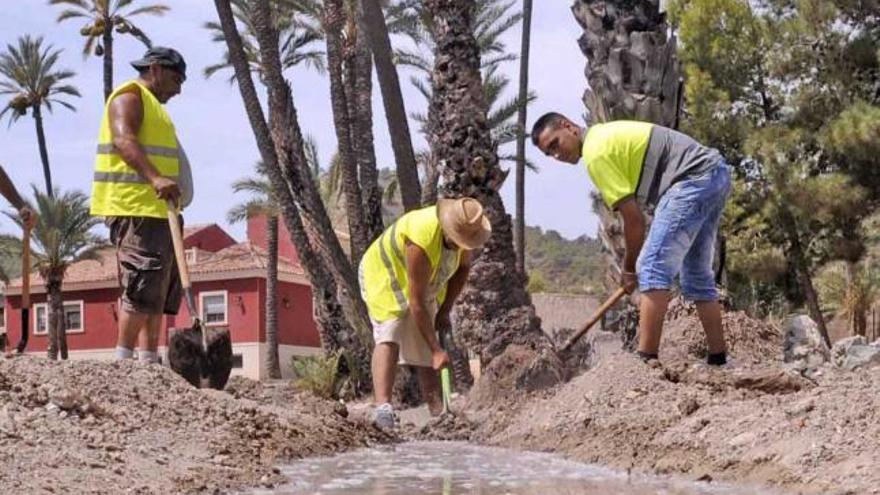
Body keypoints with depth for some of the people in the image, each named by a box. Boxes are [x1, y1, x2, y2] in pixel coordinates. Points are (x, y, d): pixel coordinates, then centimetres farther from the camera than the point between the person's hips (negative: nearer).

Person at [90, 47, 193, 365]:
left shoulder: (153, 107, 28)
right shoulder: (130, 97, -4)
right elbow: (124, 140, -22)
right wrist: (155, 178, -36)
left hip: (156, 210, 10)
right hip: (135, 209, -10)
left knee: (160, 289, 8)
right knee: (142, 284, -15)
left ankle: (150, 359, 9)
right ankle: (124, 358, -15)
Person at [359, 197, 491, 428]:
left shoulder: (463, 230, -17)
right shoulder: (421, 243, -39)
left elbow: (463, 267, 4)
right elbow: (416, 303, -34)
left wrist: (445, 310, -4)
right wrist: (436, 350, -32)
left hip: (425, 286, 7)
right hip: (384, 277, -7)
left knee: (424, 351, 5)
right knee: (388, 337, -27)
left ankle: (439, 416, 3)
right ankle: (382, 406, -41)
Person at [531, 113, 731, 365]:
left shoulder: (595, 153, -10)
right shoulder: (606, 134, 20)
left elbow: (633, 216, -9)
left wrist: (630, 268, 3)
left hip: (694, 179, -10)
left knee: (653, 269, -13)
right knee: (697, 275, 17)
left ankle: (646, 361, -17)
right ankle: (718, 358, 21)